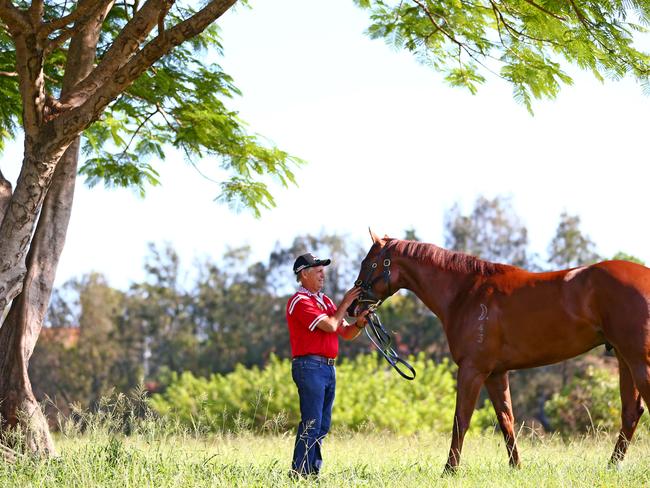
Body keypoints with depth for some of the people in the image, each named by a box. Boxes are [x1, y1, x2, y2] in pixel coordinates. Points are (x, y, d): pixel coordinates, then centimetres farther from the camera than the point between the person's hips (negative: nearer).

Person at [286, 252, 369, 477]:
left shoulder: (325, 300, 19)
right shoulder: (300, 302, -9)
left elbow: (346, 333, 17)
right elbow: (330, 326, -17)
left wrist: (359, 323, -3)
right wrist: (345, 303, -7)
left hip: (328, 367, 9)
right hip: (310, 366, -9)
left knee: (323, 424, 9)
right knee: (311, 423, -11)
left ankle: (313, 470, 13)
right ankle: (299, 473, -10)